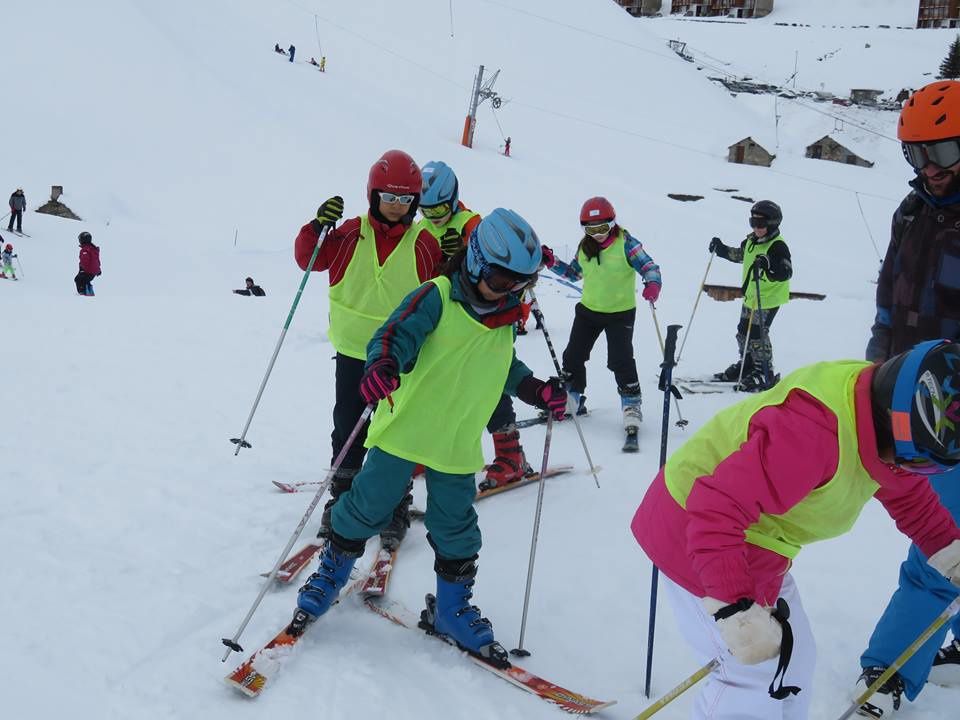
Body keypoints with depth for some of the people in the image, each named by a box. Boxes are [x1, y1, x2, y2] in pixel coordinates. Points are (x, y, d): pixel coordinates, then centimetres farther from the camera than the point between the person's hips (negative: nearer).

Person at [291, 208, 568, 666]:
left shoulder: (504, 322, 8)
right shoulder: (437, 297, -12)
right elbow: (397, 334, -23)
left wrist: (536, 391, 8)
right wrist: (383, 365, -45)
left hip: (458, 445, 5)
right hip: (404, 429, -5)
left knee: (456, 531, 11)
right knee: (366, 508, 6)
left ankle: (451, 609, 29)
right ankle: (329, 576, 30)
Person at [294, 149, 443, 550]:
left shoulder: (424, 244, -2)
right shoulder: (352, 234, -2)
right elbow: (310, 259, 1)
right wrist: (318, 227, -16)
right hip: (353, 352, 1)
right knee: (348, 431, 11)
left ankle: (396, 507, 18)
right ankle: (342, 499, 27)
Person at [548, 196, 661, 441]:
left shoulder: (626, 244, -15)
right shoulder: (584, 246, 1)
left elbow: (649, 267, -18)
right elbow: (574, 272, 15)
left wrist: (653, 284, -39)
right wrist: (552, 263, 1)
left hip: (620, 313, -6)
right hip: (588, 310, 6)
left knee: (621, 360, -10)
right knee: (573, 356, 10)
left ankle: (631, 404, 6)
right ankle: (571, 399, 28)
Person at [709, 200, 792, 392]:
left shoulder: (777, 246, -20)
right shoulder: (751, 240, 5)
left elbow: (786, 272, -29)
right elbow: (739, 255, 25)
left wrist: (768, 267, -44)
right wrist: (721, 249, 14)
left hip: (769, 299, -9)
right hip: (751, 296, 9)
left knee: (756, 334, -9)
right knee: (743, 332, 17)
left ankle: (764, 374, 3)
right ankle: (746, 365, 34)